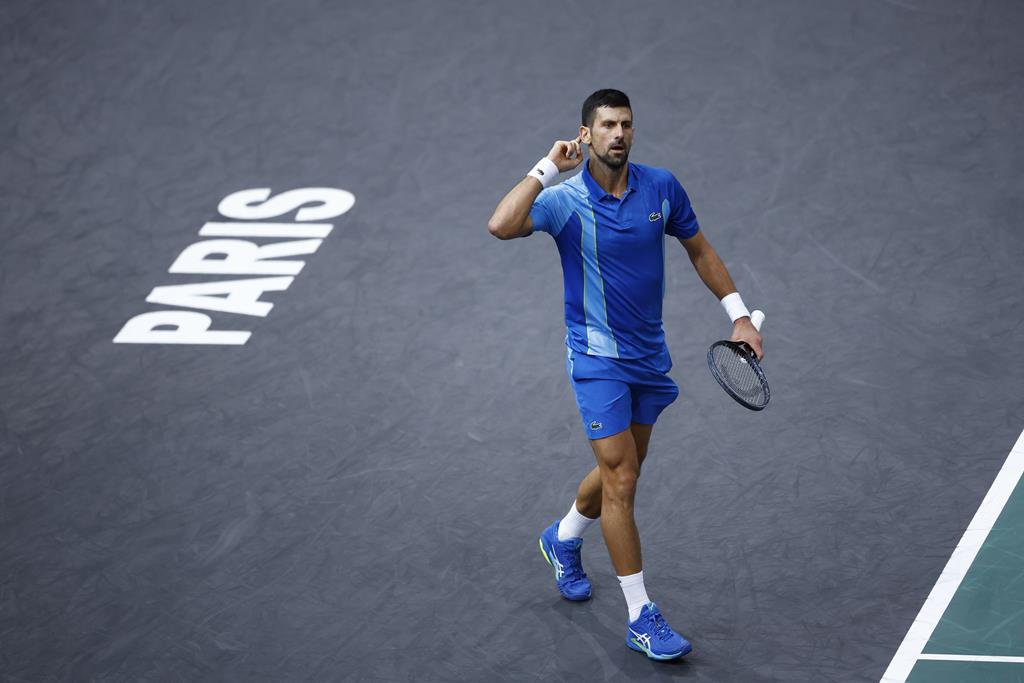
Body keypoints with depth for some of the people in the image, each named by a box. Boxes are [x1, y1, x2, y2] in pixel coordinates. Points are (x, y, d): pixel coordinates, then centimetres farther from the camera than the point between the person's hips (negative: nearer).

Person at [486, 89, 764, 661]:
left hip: (649, 354, 5)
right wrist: (548, 168, -29)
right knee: (621, 481, -9)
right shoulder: (565, 200, -16)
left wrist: (739, 315, 9)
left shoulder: (661, 186, -3)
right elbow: (502, 226, -34)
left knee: (623, 470, 20)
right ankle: (642, 617, -2)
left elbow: (699, 249, 12)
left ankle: (563, 540, 49)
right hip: (598, 358, -5)